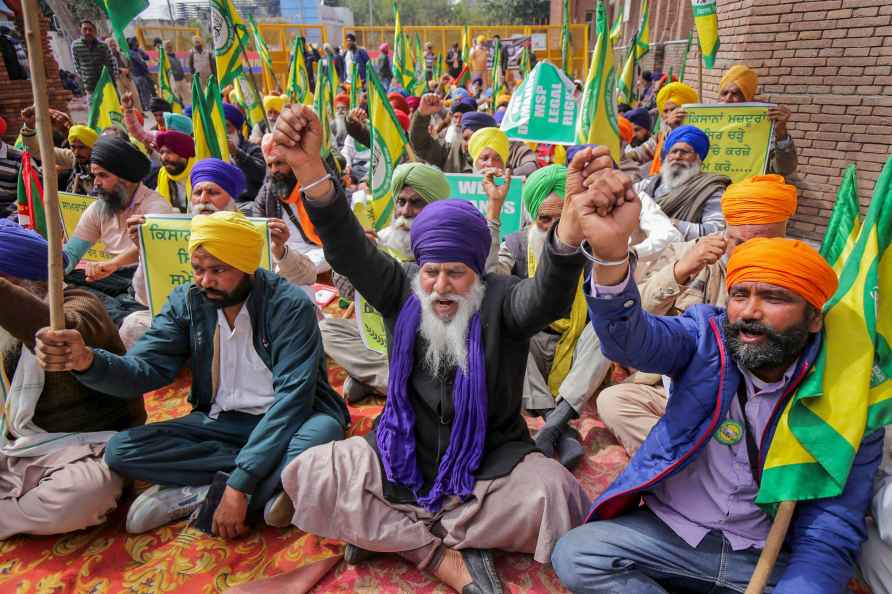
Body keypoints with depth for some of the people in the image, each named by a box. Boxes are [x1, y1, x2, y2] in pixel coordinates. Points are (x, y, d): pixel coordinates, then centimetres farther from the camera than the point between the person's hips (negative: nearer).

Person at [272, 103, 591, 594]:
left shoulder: (501, 300, -11)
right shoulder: (403, 292, -4)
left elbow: (549, 296, -33)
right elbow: (349, 251, -18)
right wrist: (308, 166, -35)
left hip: (489, 462, -2)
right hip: (404, 454, 3)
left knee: (555, 496, -29)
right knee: (306, 476, -15)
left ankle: (387, 530, -13)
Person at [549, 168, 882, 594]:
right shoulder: (706, 339, -10)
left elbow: (831, 531, -7)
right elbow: (631, 338, -32)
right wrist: (610, 251, -52)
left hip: (772, 559, 0)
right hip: (668, 532, 1)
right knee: (574, 555, -19)